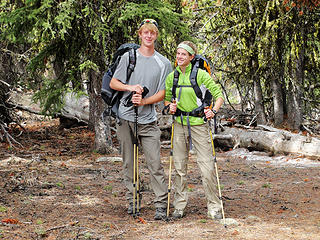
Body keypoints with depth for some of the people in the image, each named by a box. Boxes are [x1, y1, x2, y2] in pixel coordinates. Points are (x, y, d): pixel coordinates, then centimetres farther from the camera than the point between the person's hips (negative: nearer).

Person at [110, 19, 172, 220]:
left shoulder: (164, 63, 6)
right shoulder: (128, 57, 7)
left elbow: (162, 94, 3)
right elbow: (113, 83, 9)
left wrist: (144, 101, -14)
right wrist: (130, 87, -10)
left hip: (148, 120, -1)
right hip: (126, 118, 1)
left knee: (155, 164, -8)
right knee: (129, 163, 6)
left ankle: (161, 204, -8)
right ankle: (132, 200, 15)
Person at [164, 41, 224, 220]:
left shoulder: (200, 74, -6)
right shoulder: (172, 76, 7)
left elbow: (219, 95, -3)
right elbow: (166, 98, 19)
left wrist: (214, 111, -20)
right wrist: (170, 106, -3)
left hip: (199, 123, -4)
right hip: (180, 123, 4)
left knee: (207, 165, -7)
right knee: (180, 166, 6)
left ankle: (214, 207, 3)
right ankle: (180, 206, 15)